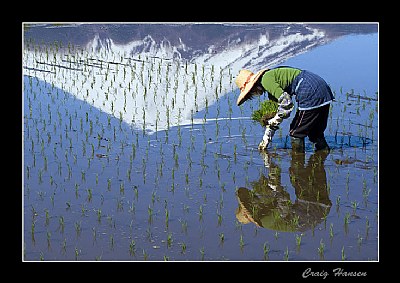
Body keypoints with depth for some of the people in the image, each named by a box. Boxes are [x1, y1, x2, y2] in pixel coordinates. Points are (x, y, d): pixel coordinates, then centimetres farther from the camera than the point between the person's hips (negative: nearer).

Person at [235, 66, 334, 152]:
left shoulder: (266, 80, -7)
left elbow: (286, 102, -18)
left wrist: (274, 121, -5)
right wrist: (266, 138, 33)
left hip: (310, 94, -10)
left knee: (296, 133, 3)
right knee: (315, 131, 25)